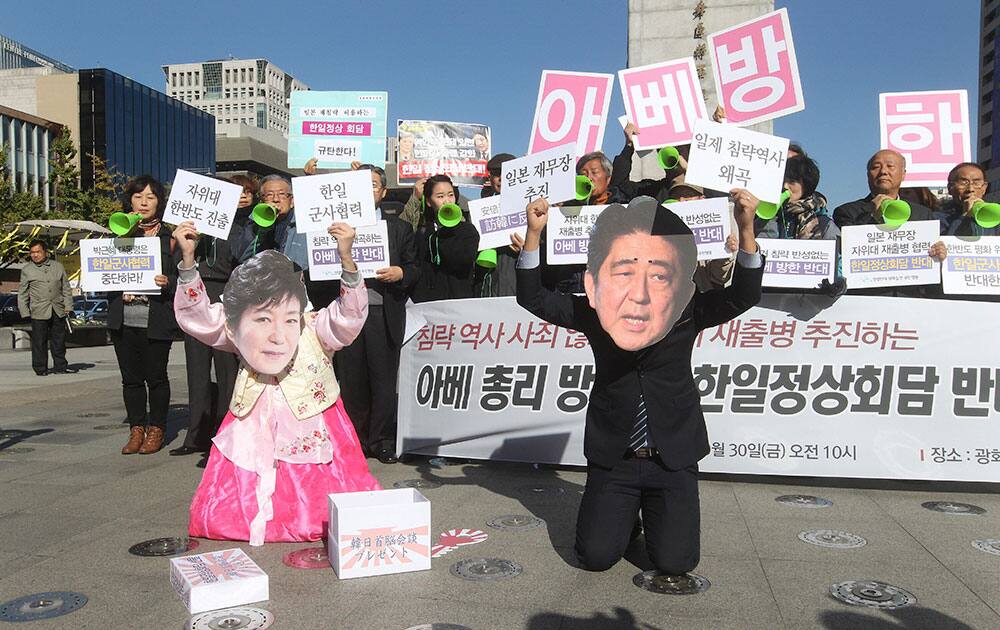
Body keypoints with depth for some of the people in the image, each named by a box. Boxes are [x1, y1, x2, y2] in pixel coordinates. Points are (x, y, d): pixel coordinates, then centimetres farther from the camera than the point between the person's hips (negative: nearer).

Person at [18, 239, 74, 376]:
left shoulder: (58, 266, 10)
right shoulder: (27, 270, 4)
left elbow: (66, 287, 13)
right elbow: (22, 293, 7)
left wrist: (68, 305, 6)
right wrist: (24, 311, 1)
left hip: (58, 310, 2)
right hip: (39, 311, -2)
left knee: (59, 339, 7)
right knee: (39, 341, -1)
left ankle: (60, 366, 17)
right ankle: (40, 368, 9)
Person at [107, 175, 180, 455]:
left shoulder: (168, 235, 3)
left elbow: (181, 276, 1)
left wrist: (167, 283, -19)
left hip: (156, 319, -3)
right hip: (124, 319, 3)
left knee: (155, 376, 2)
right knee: (131, 377, 8)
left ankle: (156, 430, 15)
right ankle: (136, 429, 19)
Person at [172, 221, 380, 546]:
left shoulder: (316, 332, -19)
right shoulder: (235, 334, -12)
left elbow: (351, 315, -33)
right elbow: (194, 316, -15)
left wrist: (347, 260, -46)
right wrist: (188, 261, -27)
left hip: (311, 432, -2)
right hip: (254, 435, 2)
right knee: (220, 519, 6)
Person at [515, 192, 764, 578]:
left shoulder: (688, 316, -14)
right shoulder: (590, 315, -14)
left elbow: (743, 297, -21)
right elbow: (533, 299, -14)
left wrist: (746, 232, -34)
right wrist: (533, 234, -27)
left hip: (674, 459, 0)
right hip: (612, 459, 1)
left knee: (676, 562, -4)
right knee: (596, 557, -2)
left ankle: (656, 513, 28)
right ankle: (625, 514, 30)